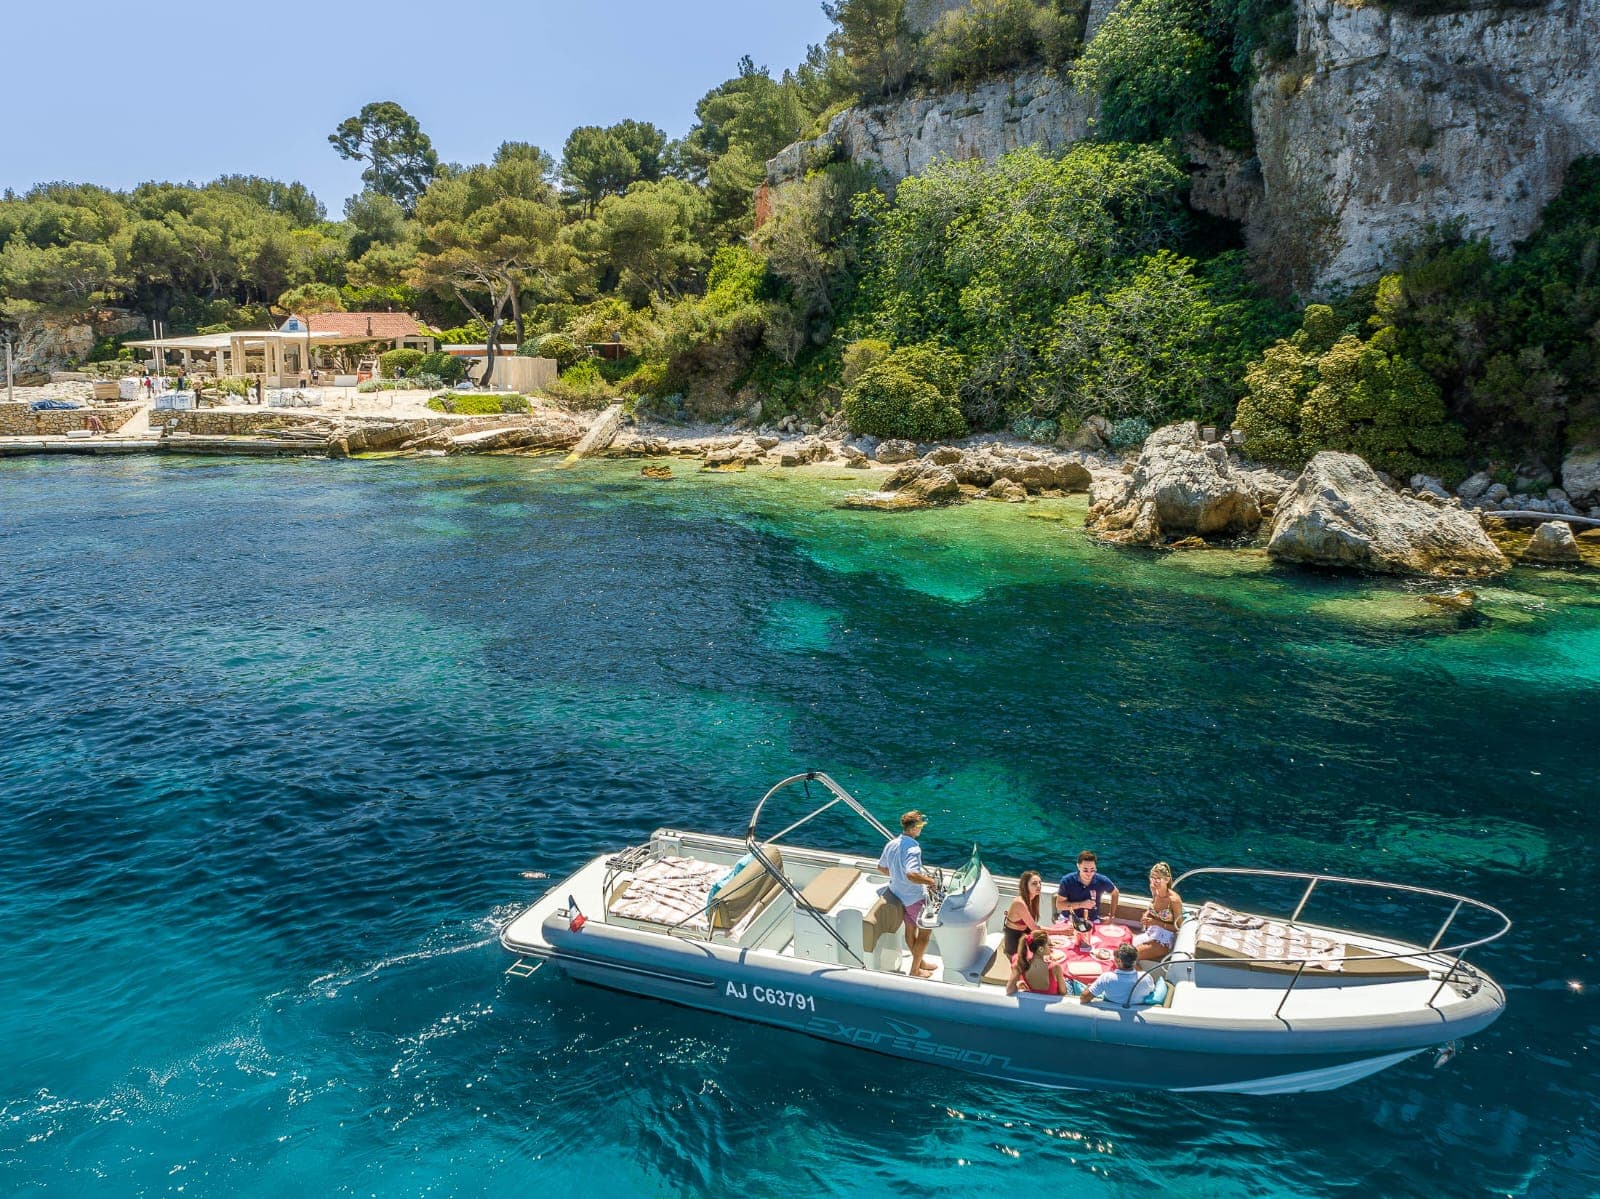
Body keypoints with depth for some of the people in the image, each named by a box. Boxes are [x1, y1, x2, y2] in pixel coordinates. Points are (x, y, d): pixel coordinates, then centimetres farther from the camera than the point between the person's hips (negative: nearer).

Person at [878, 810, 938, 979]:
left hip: (898, 894, 8)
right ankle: (915, 971, 18)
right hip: (915, 898, -8)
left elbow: (881, 867, 11)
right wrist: (930, 881, -29)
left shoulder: (891, 844, -3)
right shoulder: (913, 849, -29)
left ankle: (919, 962, 40)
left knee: (910, 930, 23)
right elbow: (912, 875, -41)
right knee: (925, 932, 10)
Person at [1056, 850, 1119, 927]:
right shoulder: (1067, 881, -11)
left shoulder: (1102, 881, -7)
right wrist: (1081, 904, -16)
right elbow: (1059, 905, -7)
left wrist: (1112, 915, 11)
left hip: (1092, 922, 2)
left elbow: (1115, 893, 15)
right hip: (1069, 920, -2)